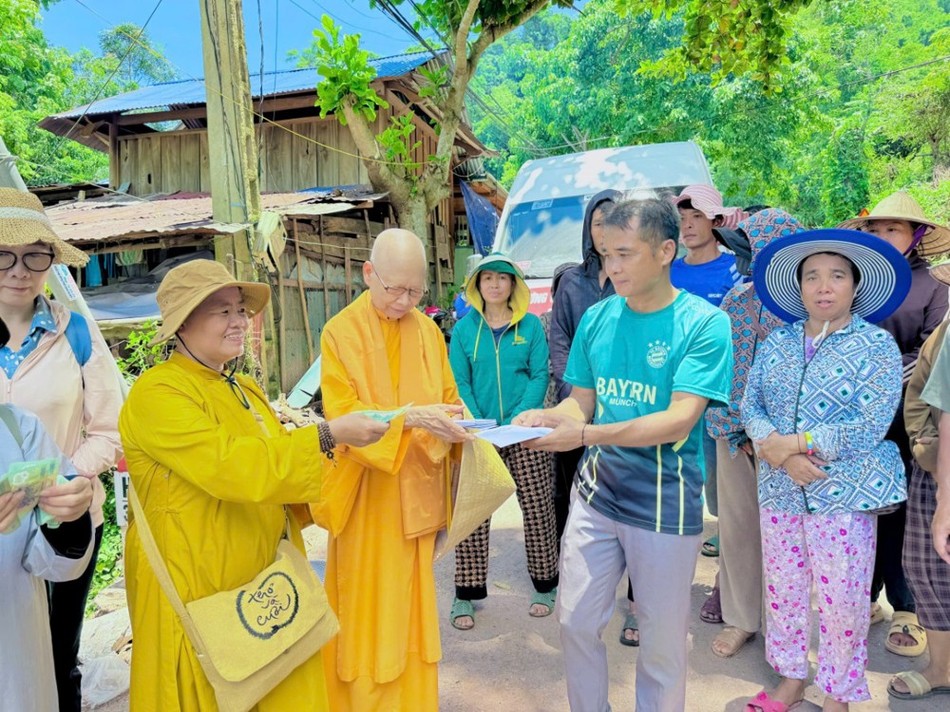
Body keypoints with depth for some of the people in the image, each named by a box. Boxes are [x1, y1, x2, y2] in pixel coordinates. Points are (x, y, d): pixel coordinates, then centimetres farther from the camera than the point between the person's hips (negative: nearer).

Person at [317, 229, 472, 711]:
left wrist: (456, 426, -14)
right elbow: (342, 416, -15)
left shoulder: (428, 331, 6)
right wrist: (409, 418, -28)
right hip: (367, 496, -4)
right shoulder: (340, 332, -8)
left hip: (417, 493, 4)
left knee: (411, 607, 16)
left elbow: (447, 398, 7)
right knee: (368, 609, 7)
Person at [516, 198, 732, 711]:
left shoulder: (703, 322, -12)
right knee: (575, 622, 13)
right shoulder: (597, 318, 1)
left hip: (665, 500, -4)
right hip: (596, 490, 4)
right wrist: (546, 417, -16)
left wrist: (587, 434, -33)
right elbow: (581, 399, 6)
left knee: (662, 639, 13)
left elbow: (680, 419, -21)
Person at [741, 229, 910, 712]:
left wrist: (792, 442, -17)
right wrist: (781, 455, -16)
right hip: (778, 491, 4)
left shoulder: (877, 346, -7)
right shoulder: (777, 342, 5)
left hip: (845, 495, -4)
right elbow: (750, 406, 1)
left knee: (841, 603, 7)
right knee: (783, 592, 15)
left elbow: (870, 428, -15)